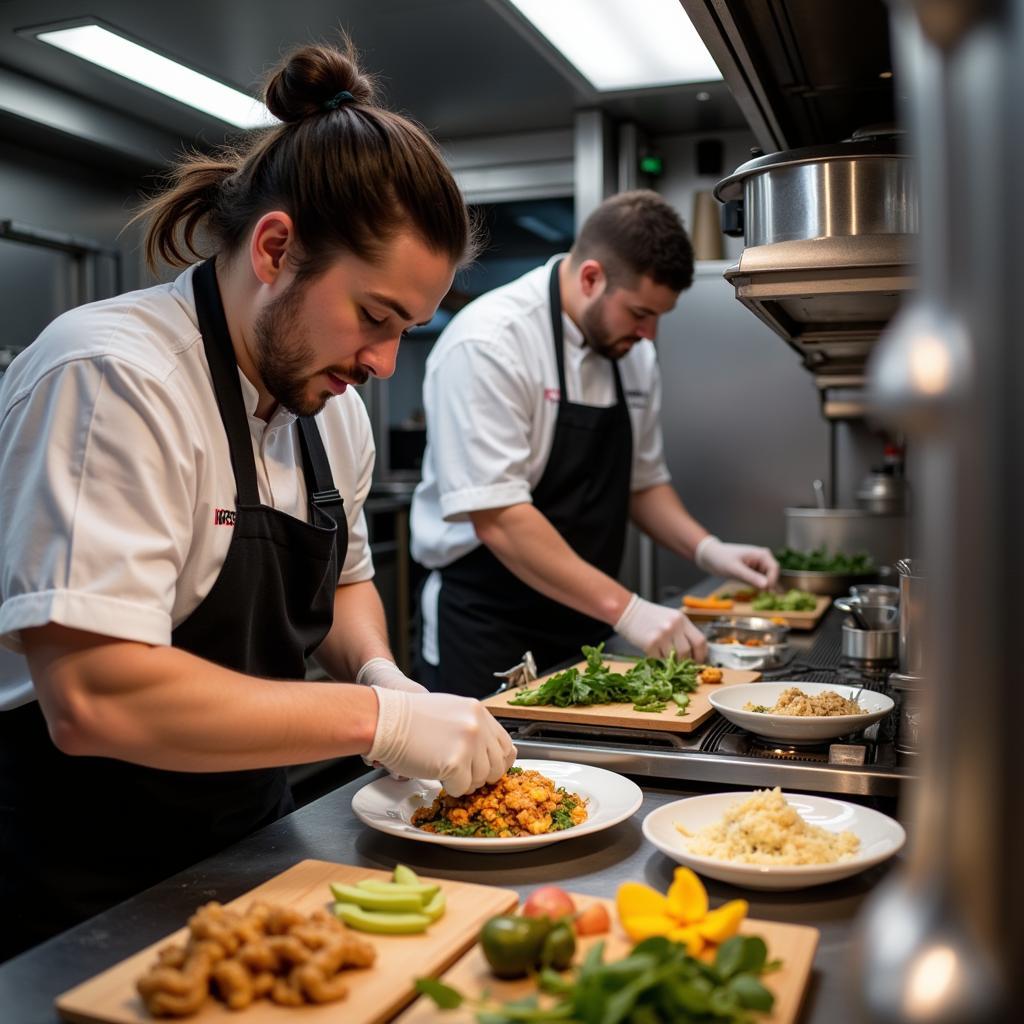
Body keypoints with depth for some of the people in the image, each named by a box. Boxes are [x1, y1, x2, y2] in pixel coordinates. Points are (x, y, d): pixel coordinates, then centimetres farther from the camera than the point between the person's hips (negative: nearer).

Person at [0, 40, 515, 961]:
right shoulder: (114, 381, -24)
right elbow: (92, 697, -32)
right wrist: (377, 718, -28)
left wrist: (377, 670, -6)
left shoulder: (327, 397, 2)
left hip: (250, 835, 8)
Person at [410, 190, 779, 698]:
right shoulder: (487, 344, -19)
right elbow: (497, 519, -25)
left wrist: (706, 549, -1)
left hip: (583, 627, 7)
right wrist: (626, 609, -25)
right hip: (487, 632, -7)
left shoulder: (633, 354, 5)